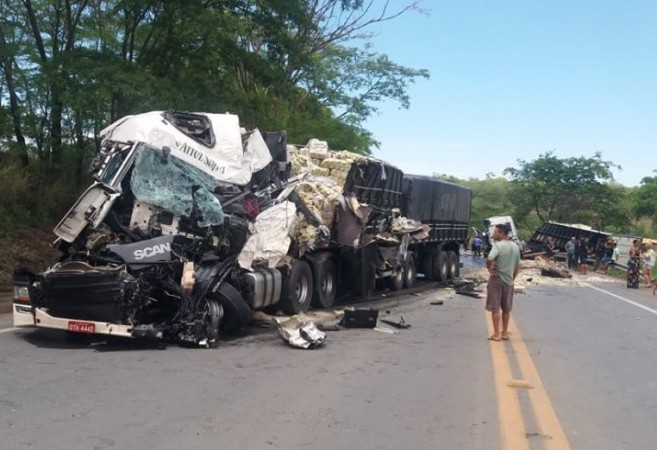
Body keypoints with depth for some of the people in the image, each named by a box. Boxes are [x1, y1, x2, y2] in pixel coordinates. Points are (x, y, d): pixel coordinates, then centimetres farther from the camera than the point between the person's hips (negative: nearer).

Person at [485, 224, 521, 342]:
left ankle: (496, 334, 4)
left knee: (495, 308, 2)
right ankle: (505, 333, 24)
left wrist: (490, 269, -16)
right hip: (509, 280, 7)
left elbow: (489, 259, -32)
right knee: (506, 309, 16)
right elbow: (517, 267, 13)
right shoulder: (515, 247, 8)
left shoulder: (498, 245, -15)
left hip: (497, 280, -6)